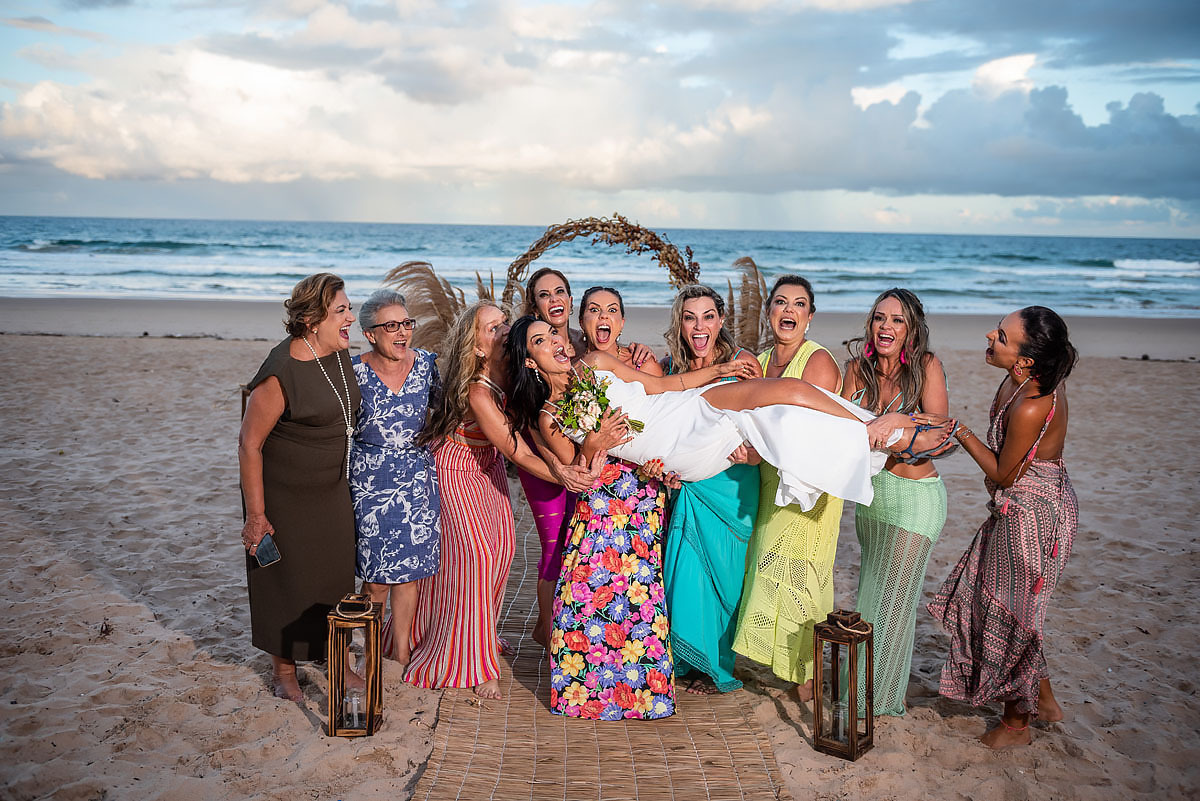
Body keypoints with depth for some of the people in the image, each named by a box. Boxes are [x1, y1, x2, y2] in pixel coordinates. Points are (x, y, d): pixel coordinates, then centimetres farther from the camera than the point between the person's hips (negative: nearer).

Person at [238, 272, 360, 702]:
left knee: (338, 575, 16)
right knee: (286, 582, 10)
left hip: (332, 492, 7)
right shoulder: (281, 373, -27)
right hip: (285, 497, -7)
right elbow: (249, 444, -21)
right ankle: (284, 670, 31)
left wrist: (347, 475, 19)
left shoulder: (339, 353, -3)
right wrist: (256, 515, -19)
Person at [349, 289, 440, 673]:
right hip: (371, 481, -2)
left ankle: (401, 646, 26)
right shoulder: (354, 371, -9)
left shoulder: (425, 362, -1)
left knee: (409, 569, 9)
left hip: (418, 478, 3)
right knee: (377, 575, 4)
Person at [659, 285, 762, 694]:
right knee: (684, 570, 6)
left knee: (720, 572, 6)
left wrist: (748, 452, -32)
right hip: (685, 483, 3)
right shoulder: (670, 365, 1)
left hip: (728, 484, -3)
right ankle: (686, 656, 27)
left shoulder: (743, 362, -9)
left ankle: (716, 665, 25)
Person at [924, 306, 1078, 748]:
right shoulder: (1036, 378, -6)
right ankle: (1044, 699, 39)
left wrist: (960, 432, -14)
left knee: (1011, 615, 8)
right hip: (1032, 506, 9)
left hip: (1031, 516, -9)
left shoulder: (1029, 408, -33)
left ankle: (1016, 724, 29)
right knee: (995, 601, 22)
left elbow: (1004, 475, -18)